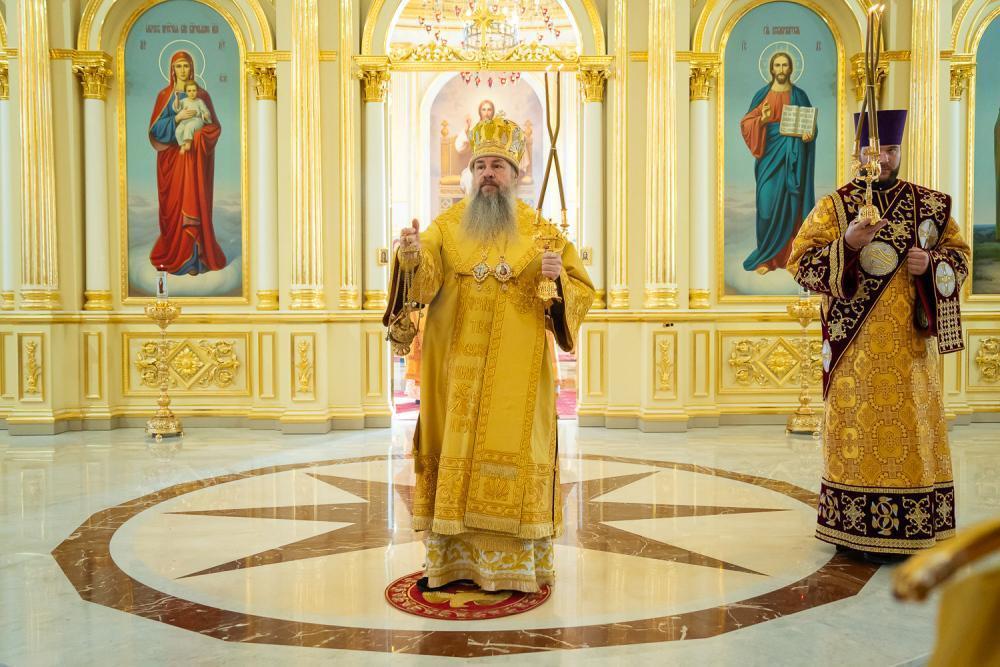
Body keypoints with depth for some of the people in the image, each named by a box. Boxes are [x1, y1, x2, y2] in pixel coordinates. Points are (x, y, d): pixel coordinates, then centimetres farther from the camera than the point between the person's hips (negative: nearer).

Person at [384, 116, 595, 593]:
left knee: (512, 456, 1)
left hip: (516, 374, -1)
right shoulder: (447, 225, 6)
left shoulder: (541, 231, 6)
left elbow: (583, 290, 5)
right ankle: (448, 558, 15)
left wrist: (559, 277, -16)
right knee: (454, 456, 4)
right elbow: (423, 281, -10)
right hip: (454, 372, 1)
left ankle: (514, 562, 12)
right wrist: (412, 257, -32)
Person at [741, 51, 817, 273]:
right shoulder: (762, 94, 6)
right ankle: (766, 257, 0)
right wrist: (761, 120, -20)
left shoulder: (799, 95, 8)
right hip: (770, 153, -1)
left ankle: (789, 255, 6)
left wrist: (809, 135, -12)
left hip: (793, 155, 1)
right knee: (768, 203, -8)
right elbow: (746, 123, 1)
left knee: (791, 203, -1)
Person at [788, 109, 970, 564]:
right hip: (859, 343, -3)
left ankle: (916, 528, 17)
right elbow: (800, 262, -6)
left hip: (912, 340, 3)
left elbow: (960, 254, 13)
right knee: (861, 426, -2)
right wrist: (847, 245, -21)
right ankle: (859, 530, 8)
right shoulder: (834, 206, 1)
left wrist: (931, 263, -9)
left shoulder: (930, 204, 10)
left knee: (916, 427, 6)